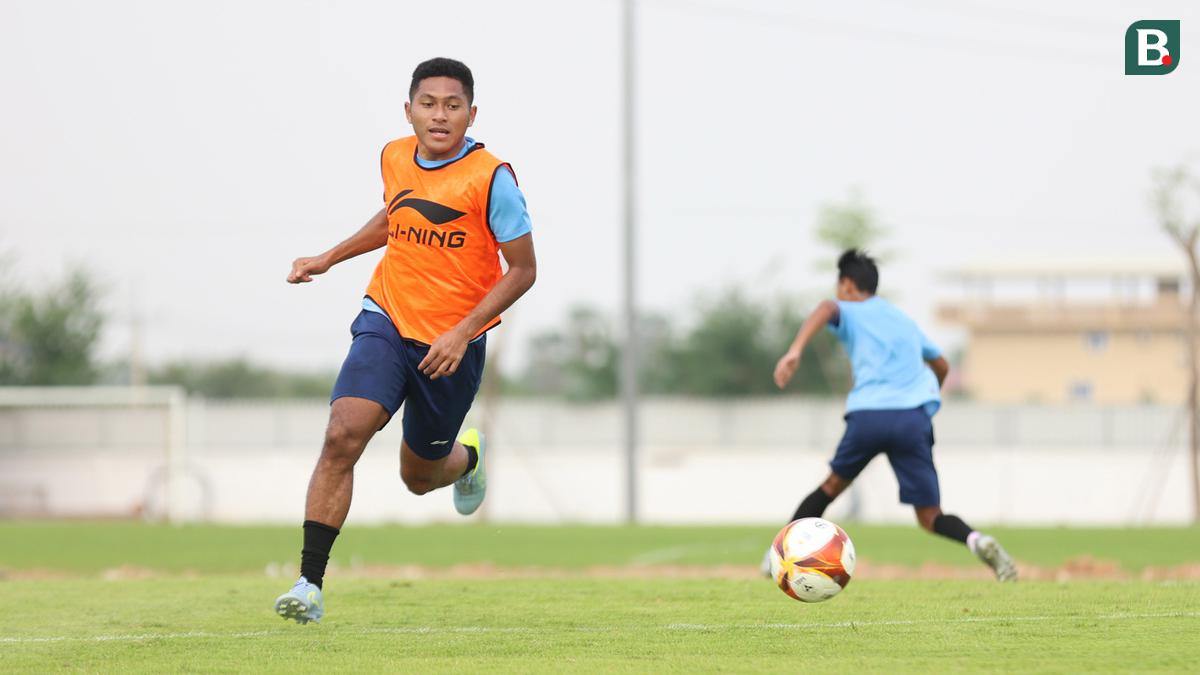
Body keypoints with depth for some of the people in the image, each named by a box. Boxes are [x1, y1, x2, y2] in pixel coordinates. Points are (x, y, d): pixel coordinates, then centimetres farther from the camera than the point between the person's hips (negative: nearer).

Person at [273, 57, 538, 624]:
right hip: (386, 322, 3)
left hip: (452, 345, -2)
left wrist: (462, 333, -19)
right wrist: (328, 259, 18)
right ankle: (310, 583, -21)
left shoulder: (491, 178, -15)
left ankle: (467, 458, 51)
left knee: (420, 476, 12)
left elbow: (523, 270, -11)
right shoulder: (394, 158, 1)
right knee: (343, 435, -21)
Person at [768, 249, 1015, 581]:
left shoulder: (850, 313, 16)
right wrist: (930, 396, 65)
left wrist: (795, 351, -25)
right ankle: (978, 541, -27)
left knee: (833, 486, 24)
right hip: (914, 416, 2)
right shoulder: (905, 321, 30)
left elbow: (826, 309, -10)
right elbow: (941, 365, 45)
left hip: (868, 415, -2)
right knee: (931, 518, 2)